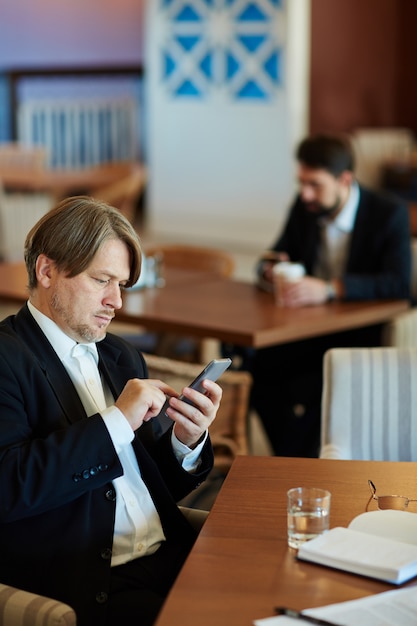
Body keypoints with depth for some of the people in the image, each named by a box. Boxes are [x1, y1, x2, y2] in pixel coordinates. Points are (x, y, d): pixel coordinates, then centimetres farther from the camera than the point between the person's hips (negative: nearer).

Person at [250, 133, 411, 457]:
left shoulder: (390, 214, -10)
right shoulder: (304, 207, 5)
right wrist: (269, 271, -12)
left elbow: (399, 284, -24)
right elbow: (274, 257, 16)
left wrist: (330, 288, -37)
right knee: (258, 367, -23)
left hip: (362, 335, -5)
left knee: (303, 392, -30)